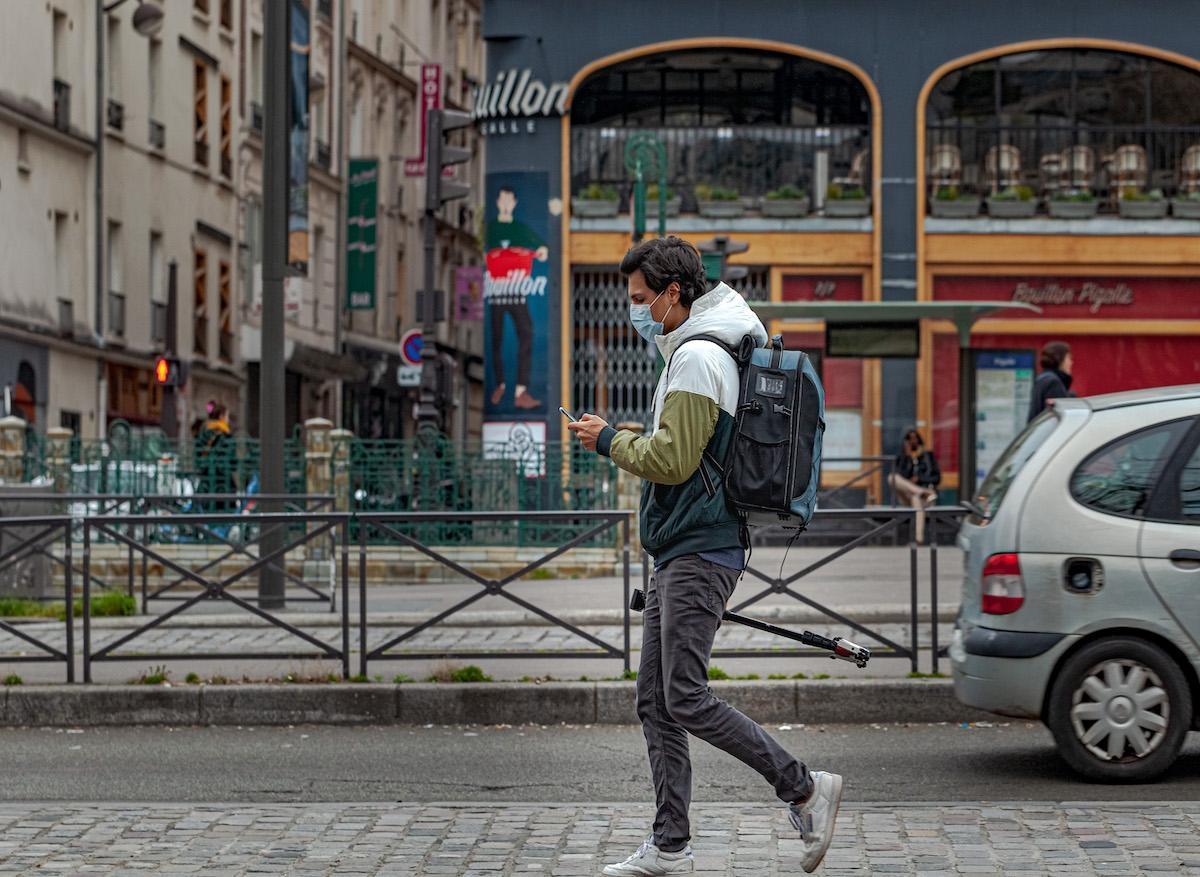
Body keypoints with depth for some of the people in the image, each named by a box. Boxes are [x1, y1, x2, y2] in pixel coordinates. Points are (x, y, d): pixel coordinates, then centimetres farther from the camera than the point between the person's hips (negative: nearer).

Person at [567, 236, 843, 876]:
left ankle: (805, 790, -5)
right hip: (679, 555, 11)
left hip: (697, 555, -11)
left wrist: (610, 440, -7)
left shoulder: (697, 357, -14)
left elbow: (674, 459, -19)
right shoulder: (693, 351, 19)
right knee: (656, 703, 8)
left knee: (686, 700, -12)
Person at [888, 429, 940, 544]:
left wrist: (919, 479, -9)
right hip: (908, 494, 2)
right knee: (892, 477, -26)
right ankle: (925, 492, -36)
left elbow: (937, 478, 6)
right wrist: (907, 456, -11)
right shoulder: (902, 457, 11)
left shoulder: (928, 455, 10)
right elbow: (901, 476, -5)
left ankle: (919, 538, -53)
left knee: (917, 499, -40)